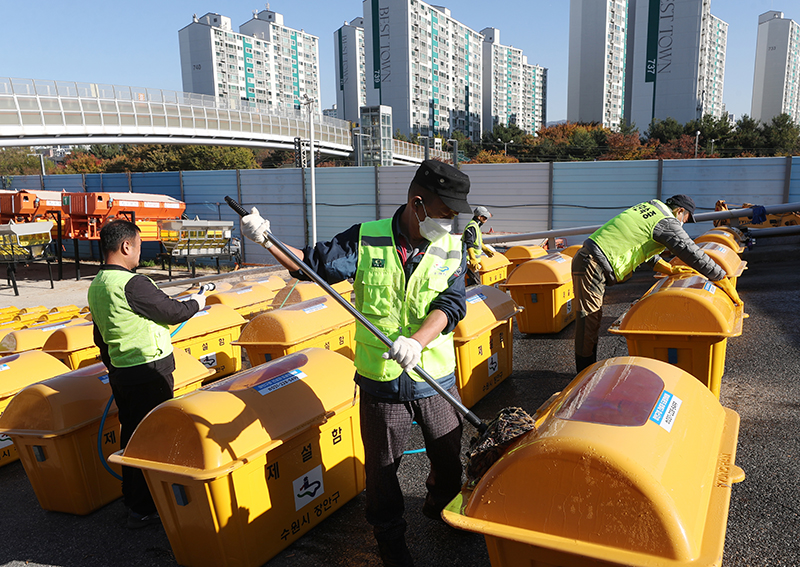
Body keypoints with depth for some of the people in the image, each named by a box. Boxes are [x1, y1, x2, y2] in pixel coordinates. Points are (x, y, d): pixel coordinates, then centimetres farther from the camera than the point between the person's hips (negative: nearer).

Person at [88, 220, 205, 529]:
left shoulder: (95, 286, 9)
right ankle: (145, 509, 10)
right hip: (149, 372, -9)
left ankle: (132, 500, 31)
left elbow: (100, 336, 17)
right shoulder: (132, 283, -21)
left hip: (120, 373, 9)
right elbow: (172, 311, -14)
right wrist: (196, 303, 5)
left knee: (131, 435, 18)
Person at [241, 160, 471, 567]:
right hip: (381, 379, -2)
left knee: (449, 455, 19)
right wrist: (266, 241, -18)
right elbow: (314, 264, -4)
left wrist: (418, 341, -31)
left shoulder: (452, 248, -3)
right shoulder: (366, 240, -8)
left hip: (436, 378, 2)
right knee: (382, 465, 14)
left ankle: (442, 507, 52)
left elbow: (451, 304, -14)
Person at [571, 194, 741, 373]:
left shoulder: (648, 207, 22)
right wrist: (726, 283, 3)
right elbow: (694, 254, -6)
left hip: (585, 259, 10)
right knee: (588, 324, -5)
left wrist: (668, 269, 23)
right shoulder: (667, 222, -6)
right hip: (592, 266, -10)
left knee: (592, 320, 14)